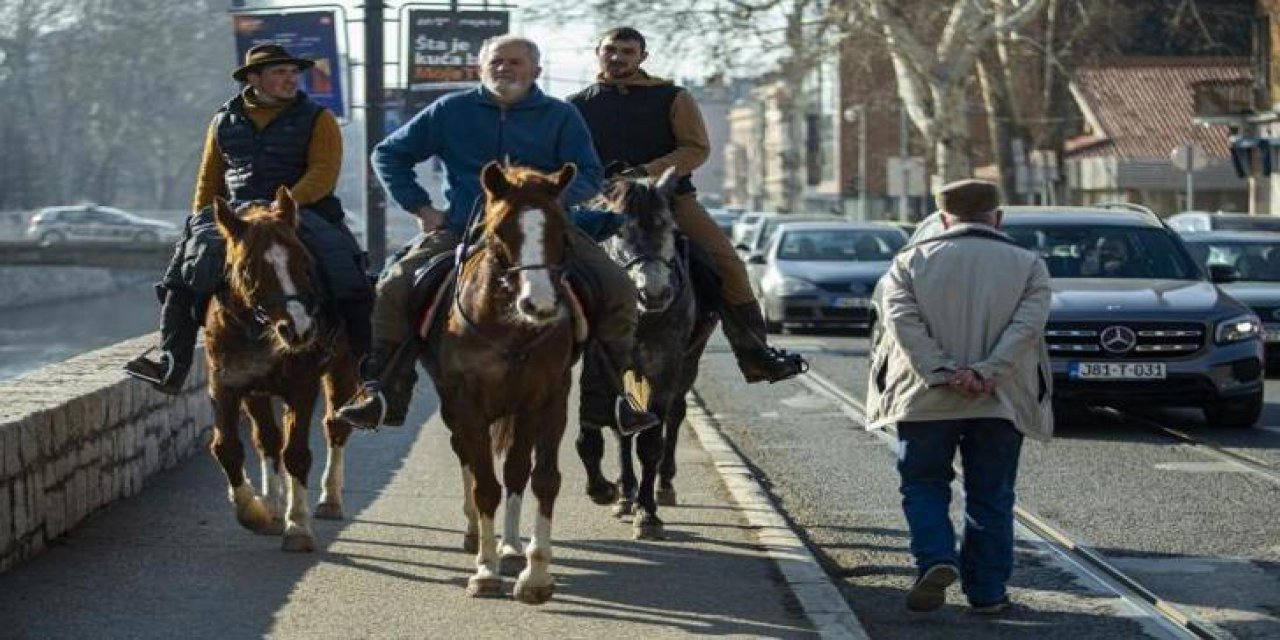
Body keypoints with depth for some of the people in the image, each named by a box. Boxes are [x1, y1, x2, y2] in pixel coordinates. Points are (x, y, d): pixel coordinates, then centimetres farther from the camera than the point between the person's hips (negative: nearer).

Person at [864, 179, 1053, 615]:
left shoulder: (911, 261, 6)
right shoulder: (1028, 265, 6)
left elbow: (904, 322, -8)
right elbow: (1027, 326, -8)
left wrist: (943, 373, -14)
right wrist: (986, 373, -15)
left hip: (925, 399, 0)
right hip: (1000, 401, 1)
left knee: (924, 486, 13)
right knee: (990, 498, 9)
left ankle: (936, 559, -8)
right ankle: (986, 592, 9)